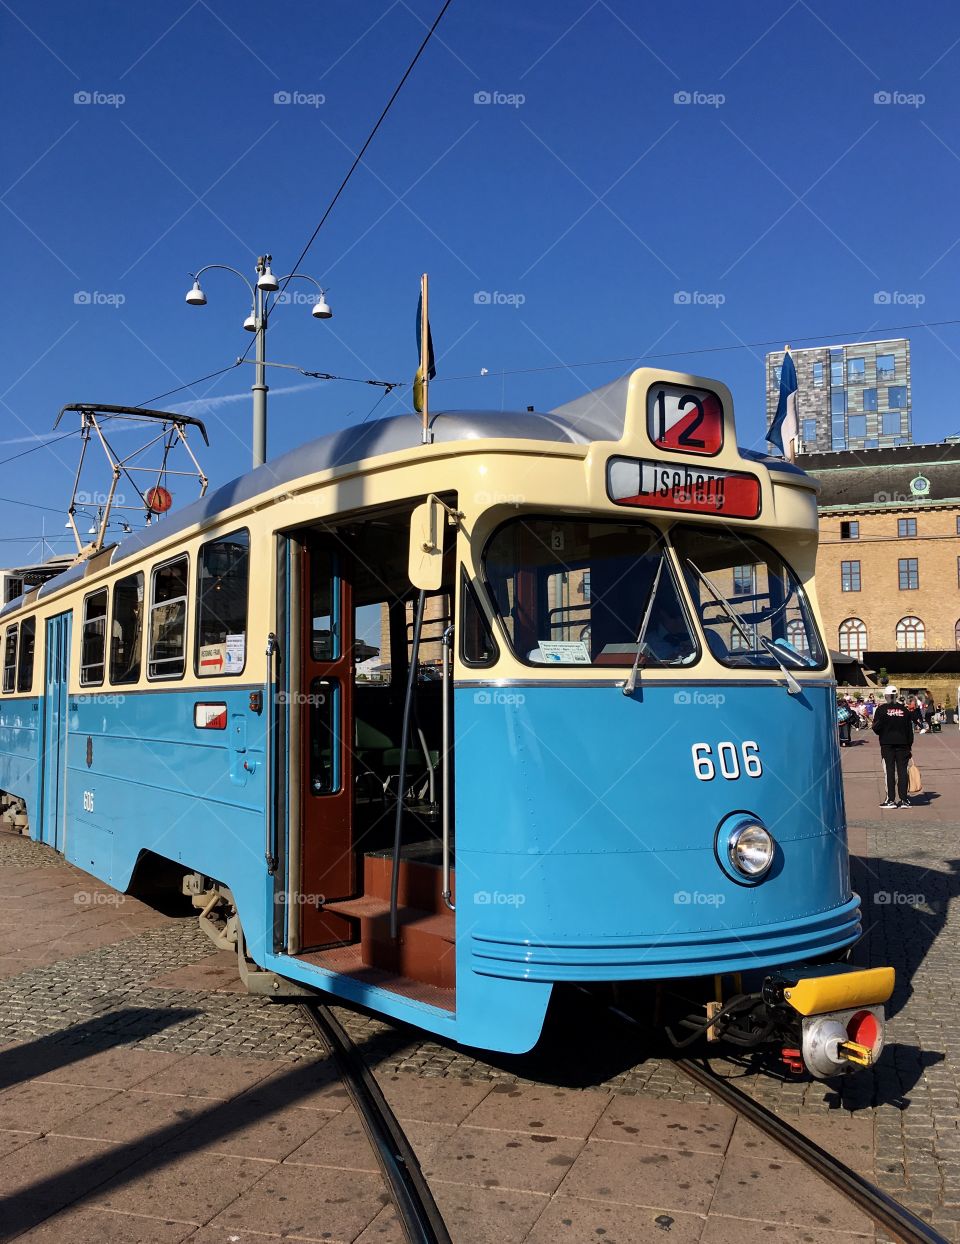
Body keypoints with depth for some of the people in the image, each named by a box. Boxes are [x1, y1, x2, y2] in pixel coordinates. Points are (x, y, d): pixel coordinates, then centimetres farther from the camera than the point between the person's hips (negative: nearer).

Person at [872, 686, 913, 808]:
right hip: (903, 744, 2)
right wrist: (910, 744, 12)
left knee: (889, 771, 0)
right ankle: (903, 800, 4)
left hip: (887, 744, -2)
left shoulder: (882, 709, -5)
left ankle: (891, 799, -2)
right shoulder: (904, 709, 5)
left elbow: (876, 728, -7)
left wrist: (880, 732, 16)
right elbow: (910, 728, 6)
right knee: (902, 770, 5)